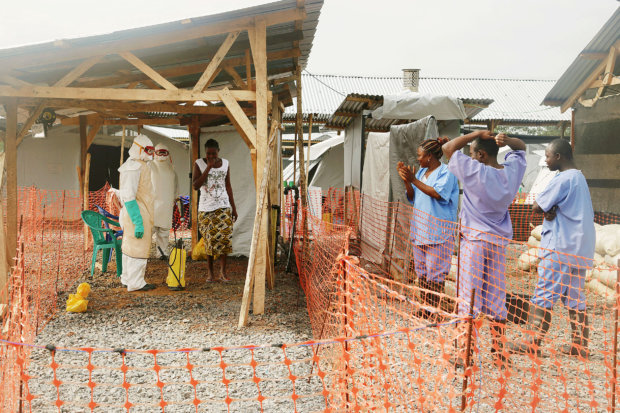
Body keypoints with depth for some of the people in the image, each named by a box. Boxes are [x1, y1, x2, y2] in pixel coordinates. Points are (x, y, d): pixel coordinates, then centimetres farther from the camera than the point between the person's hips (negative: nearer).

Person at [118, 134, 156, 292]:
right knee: (138, 249, -5)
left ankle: (127, 278, 29)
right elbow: (128, 197, -22)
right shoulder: (134, 167, -16)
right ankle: (136, 283, 2)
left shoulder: (138, 165, 17)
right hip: (137, 215, -11)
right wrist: (138, 222, -25)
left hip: (131, 215, 11)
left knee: (129, 247, 18)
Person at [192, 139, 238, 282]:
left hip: (223, 206, 2)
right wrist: (208, 168, -18)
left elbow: (228, 186, 12)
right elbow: (195, 186, -13)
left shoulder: (225, 164, 6)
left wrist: (234, 207, 10)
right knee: (210, 239, 1)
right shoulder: (199, 164, -3)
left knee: (224, 237, -8)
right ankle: (210, 271, 12)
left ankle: (222, 272, -4)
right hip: (206, 208, -2)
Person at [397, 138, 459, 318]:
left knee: (434, 273, -5)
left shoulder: (446, 172, -8)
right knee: (421, 270, 12)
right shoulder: (421, 172, 14)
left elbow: (438, 194, -22)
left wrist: (414, 180, -21)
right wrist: (406, 180, -3)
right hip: (420, 229, 8)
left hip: (438, 232, -8)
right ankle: (424, 305, 22)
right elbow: (412, 197, 14)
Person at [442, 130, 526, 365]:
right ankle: (499, 352, 18)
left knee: (469, 299, 0)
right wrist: (507, 140, 0)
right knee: (497, 300, 12)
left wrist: (476, 134, -7)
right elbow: (521, 147, 21)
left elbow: (448, 148, -6)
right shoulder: (512, 170, 2)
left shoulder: (474, 171, -14)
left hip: (474, 240, -5)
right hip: (499, 242, 5)